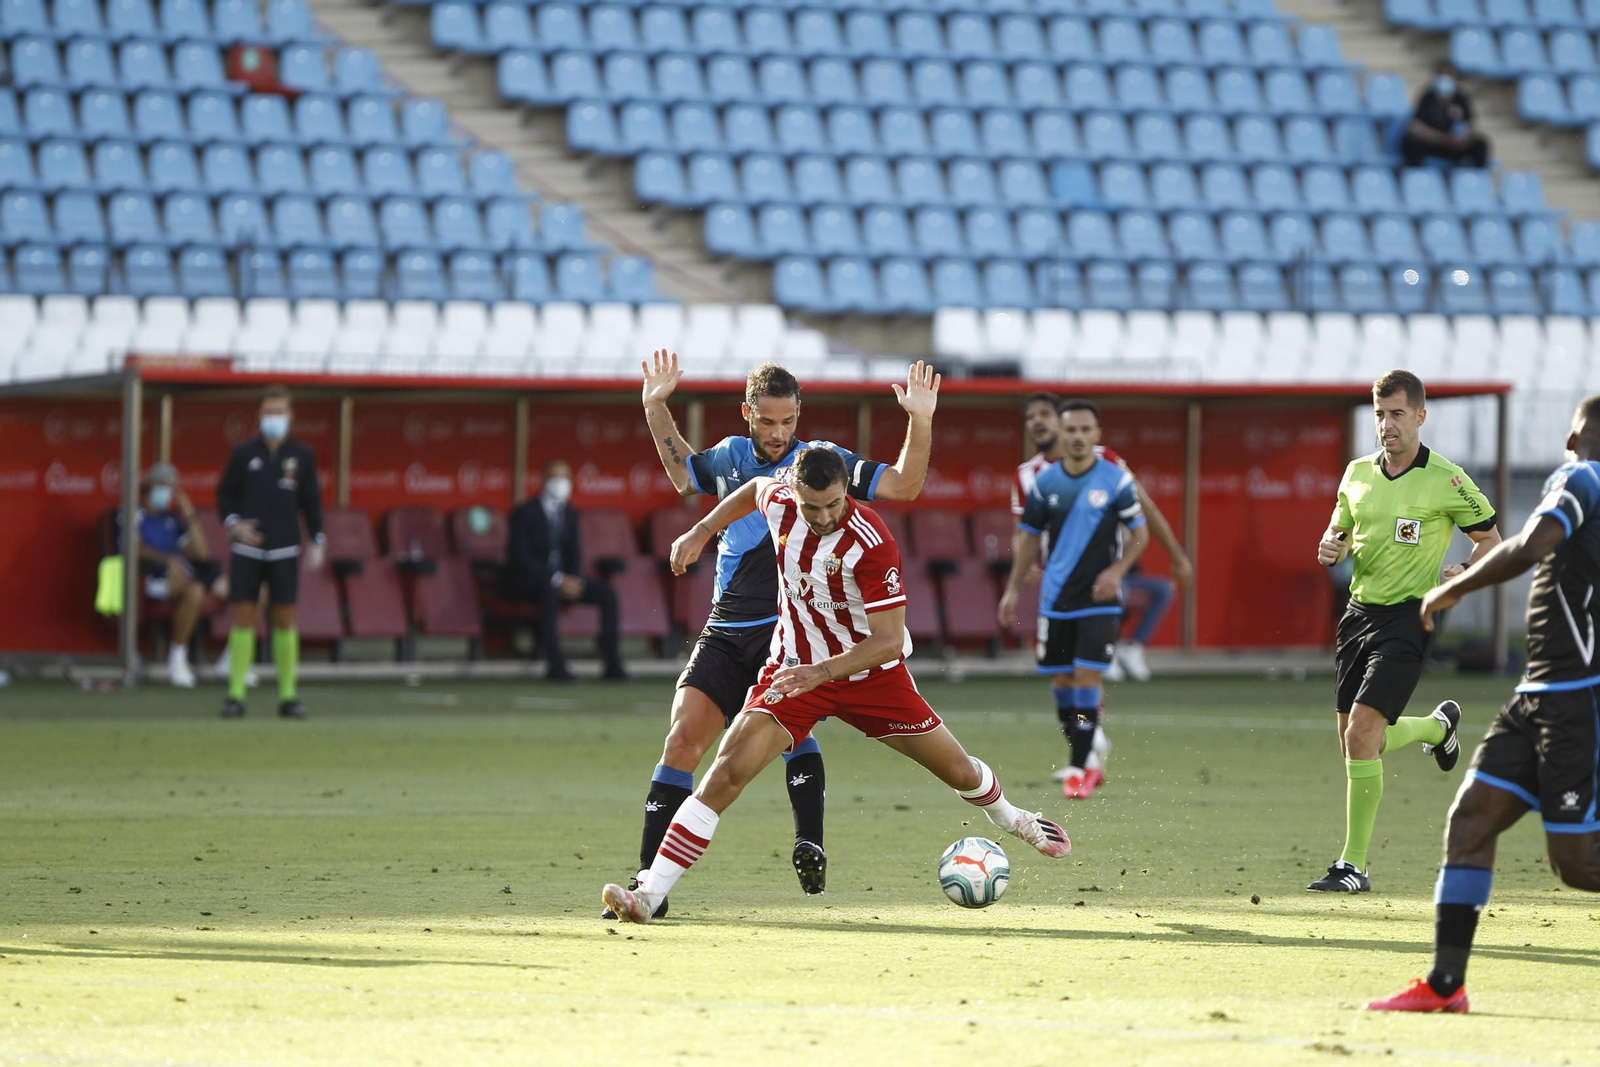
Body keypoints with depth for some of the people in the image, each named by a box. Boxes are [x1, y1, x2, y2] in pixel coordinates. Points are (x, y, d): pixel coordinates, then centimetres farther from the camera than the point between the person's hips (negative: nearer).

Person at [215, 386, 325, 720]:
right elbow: (225, 495, 6)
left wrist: (317, 543, -2)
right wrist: (234, 525, -12)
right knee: (243, 618, -4)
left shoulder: (302, 456, 4)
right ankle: (236, 696, -1)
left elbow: (311, 501, 7)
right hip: (247, 550, -1)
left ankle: (288, 696, 6)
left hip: (284, 551, 1)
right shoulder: (243, 453, 1)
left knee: (285, 620, 1)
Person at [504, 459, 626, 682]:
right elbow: (520, 557, -18)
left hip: (563, 579, 7)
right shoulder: (526, 513, -10)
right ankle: (555, 666, -43)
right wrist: (557, 580, -27)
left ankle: (613, 664, -13)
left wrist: (576, 580, -11)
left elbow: (574, 552, 13)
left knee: (607, 593, -12)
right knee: (550, 590, -40)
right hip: (526, 583, -7)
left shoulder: (570, 513, 11)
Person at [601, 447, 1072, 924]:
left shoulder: (871, 543, -28)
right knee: (728, 772, -18)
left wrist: (822, 671, -39)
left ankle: (1010, 818, 47)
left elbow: (890, 640, -29)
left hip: (871, 672, -2)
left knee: (960, 772, 10)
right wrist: (701, 532, 10)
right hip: (796, 669, 2)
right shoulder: (778, 503, -14)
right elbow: (754, 488, 14)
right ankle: (649, 895, -21)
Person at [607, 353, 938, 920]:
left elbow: (903, 486, -1)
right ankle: (649, 881, -5)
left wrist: (920, 421, -14)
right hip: (726, 632, 4)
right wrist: (656, 409, 28)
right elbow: (683, 473, 35)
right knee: (683, 739, -8)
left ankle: (810, 847, -33)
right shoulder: (728, 457, 12)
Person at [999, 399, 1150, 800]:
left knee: (1087, 676, -11)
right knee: (1061, 679, 5)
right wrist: (1013, 589, 8)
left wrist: (1116, 571, -14)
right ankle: (1085, 763, 19)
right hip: (1056, 597, 3)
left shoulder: (1116, 480, -5)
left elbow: (1140, 533, 1)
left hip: (1099, 599, -3)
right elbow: (1028, 536, 12)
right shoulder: (1044, 481, 3)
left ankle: (1078, 769, -8)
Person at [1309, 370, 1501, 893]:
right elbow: (1341, 530, 20)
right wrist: (1332, 547, -3)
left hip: (1409, 616, -6)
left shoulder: (1447, 479, -7)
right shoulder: (1358, 473, 7)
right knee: (1354, 744, 11)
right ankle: (1437, 726, 43)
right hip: (1360, 611, 6)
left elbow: (1490, 539, 2)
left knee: (1361, 734, -18)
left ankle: (1354, 864, -11)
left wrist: (1464, 574, -17)